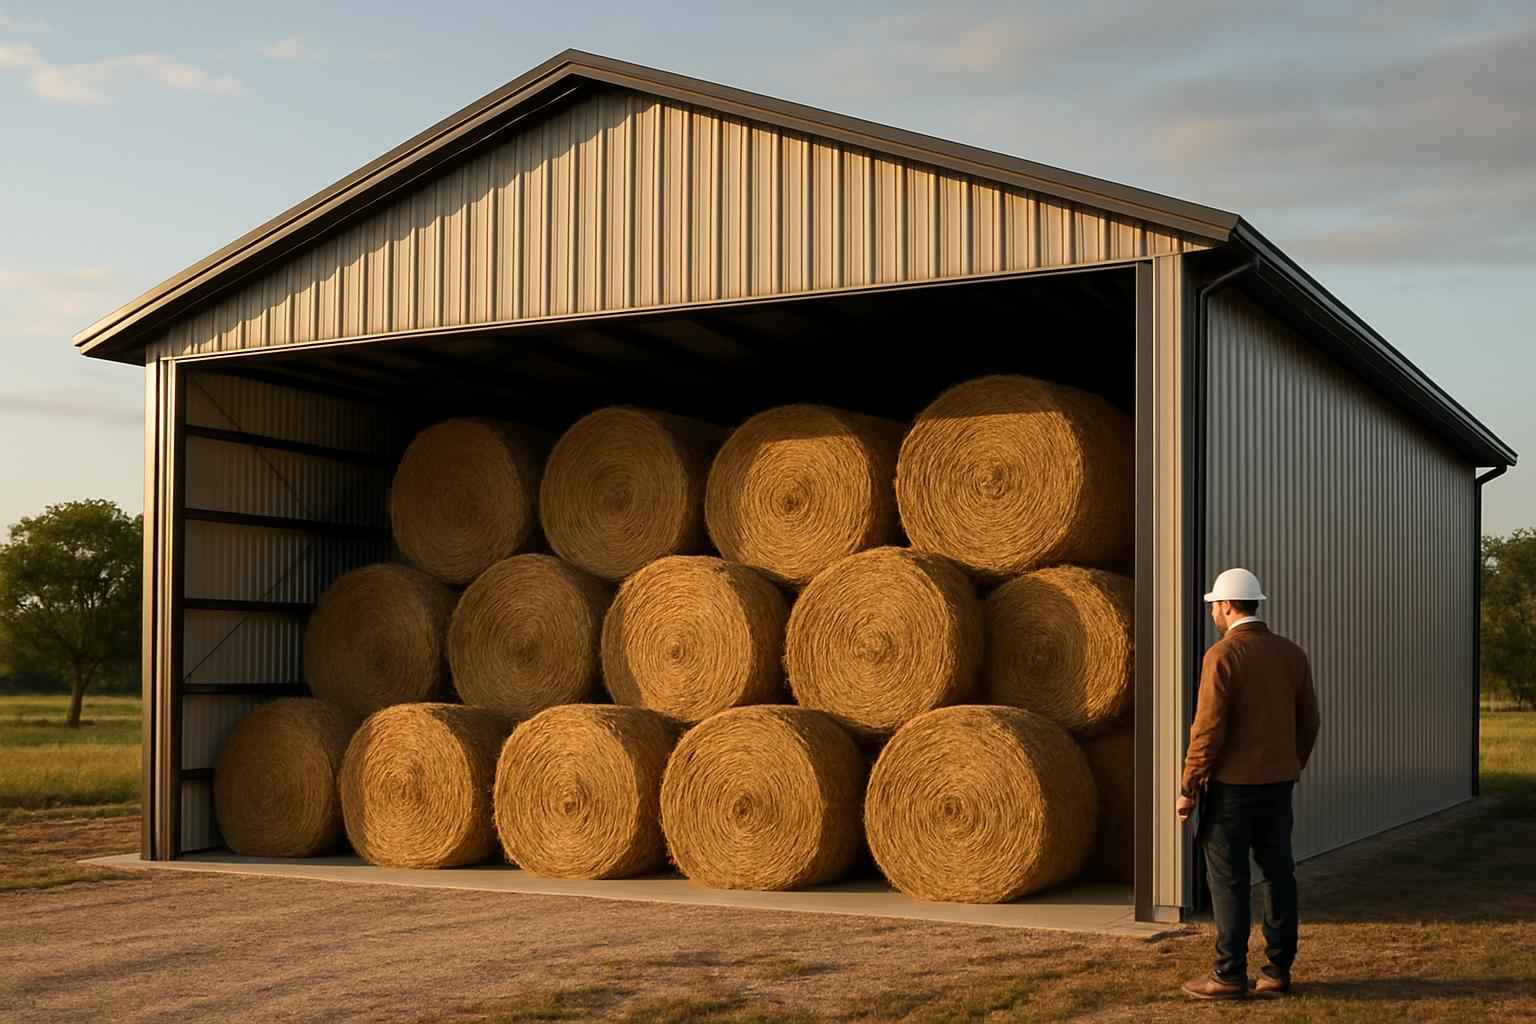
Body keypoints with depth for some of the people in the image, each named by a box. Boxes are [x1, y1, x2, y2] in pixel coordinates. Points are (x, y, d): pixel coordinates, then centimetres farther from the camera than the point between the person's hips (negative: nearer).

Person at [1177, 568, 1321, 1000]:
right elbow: (1308, 723, 10)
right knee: (1278, 872, 10)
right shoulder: (1292, 653, 6)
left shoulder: (1222, 655, -14)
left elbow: (1209, 729, -17)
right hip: (1278, 784, 6)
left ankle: (1230, 975, 1)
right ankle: (1278, 970, 15)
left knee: (1228, 878, -1)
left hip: (1231, 785, -6)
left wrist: (1187, 788, -10)